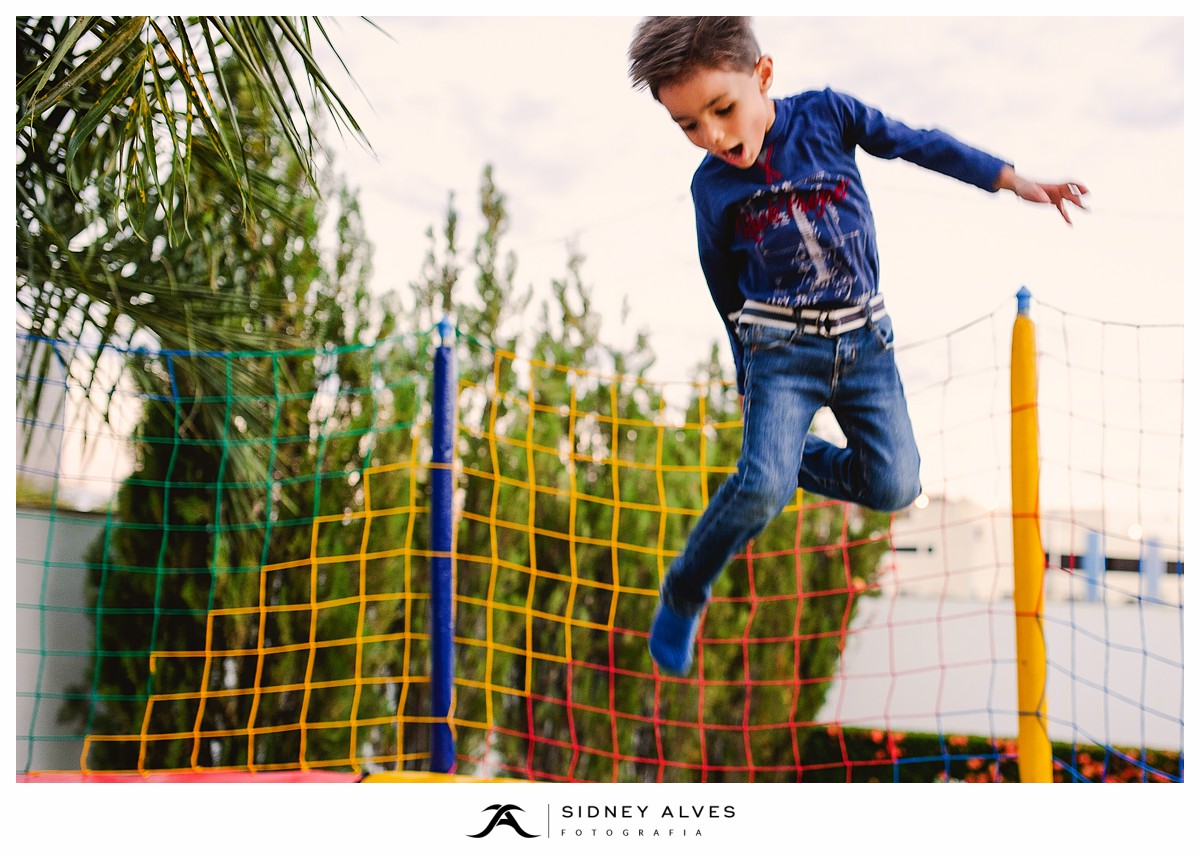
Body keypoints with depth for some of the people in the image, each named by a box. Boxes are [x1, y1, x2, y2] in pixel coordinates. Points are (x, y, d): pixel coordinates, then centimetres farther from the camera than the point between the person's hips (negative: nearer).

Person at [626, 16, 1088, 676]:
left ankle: (783, 456, 20)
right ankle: (681, 597, -2)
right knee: (762, 490, -24)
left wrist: (1013, 181, 1)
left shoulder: (826, 114, -6)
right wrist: (746, 375, 17)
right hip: (779, 344, -2)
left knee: (894, 487, -6)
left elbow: (919, 145, 4)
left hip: (864, 340, 2)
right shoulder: (712, 186, -4)